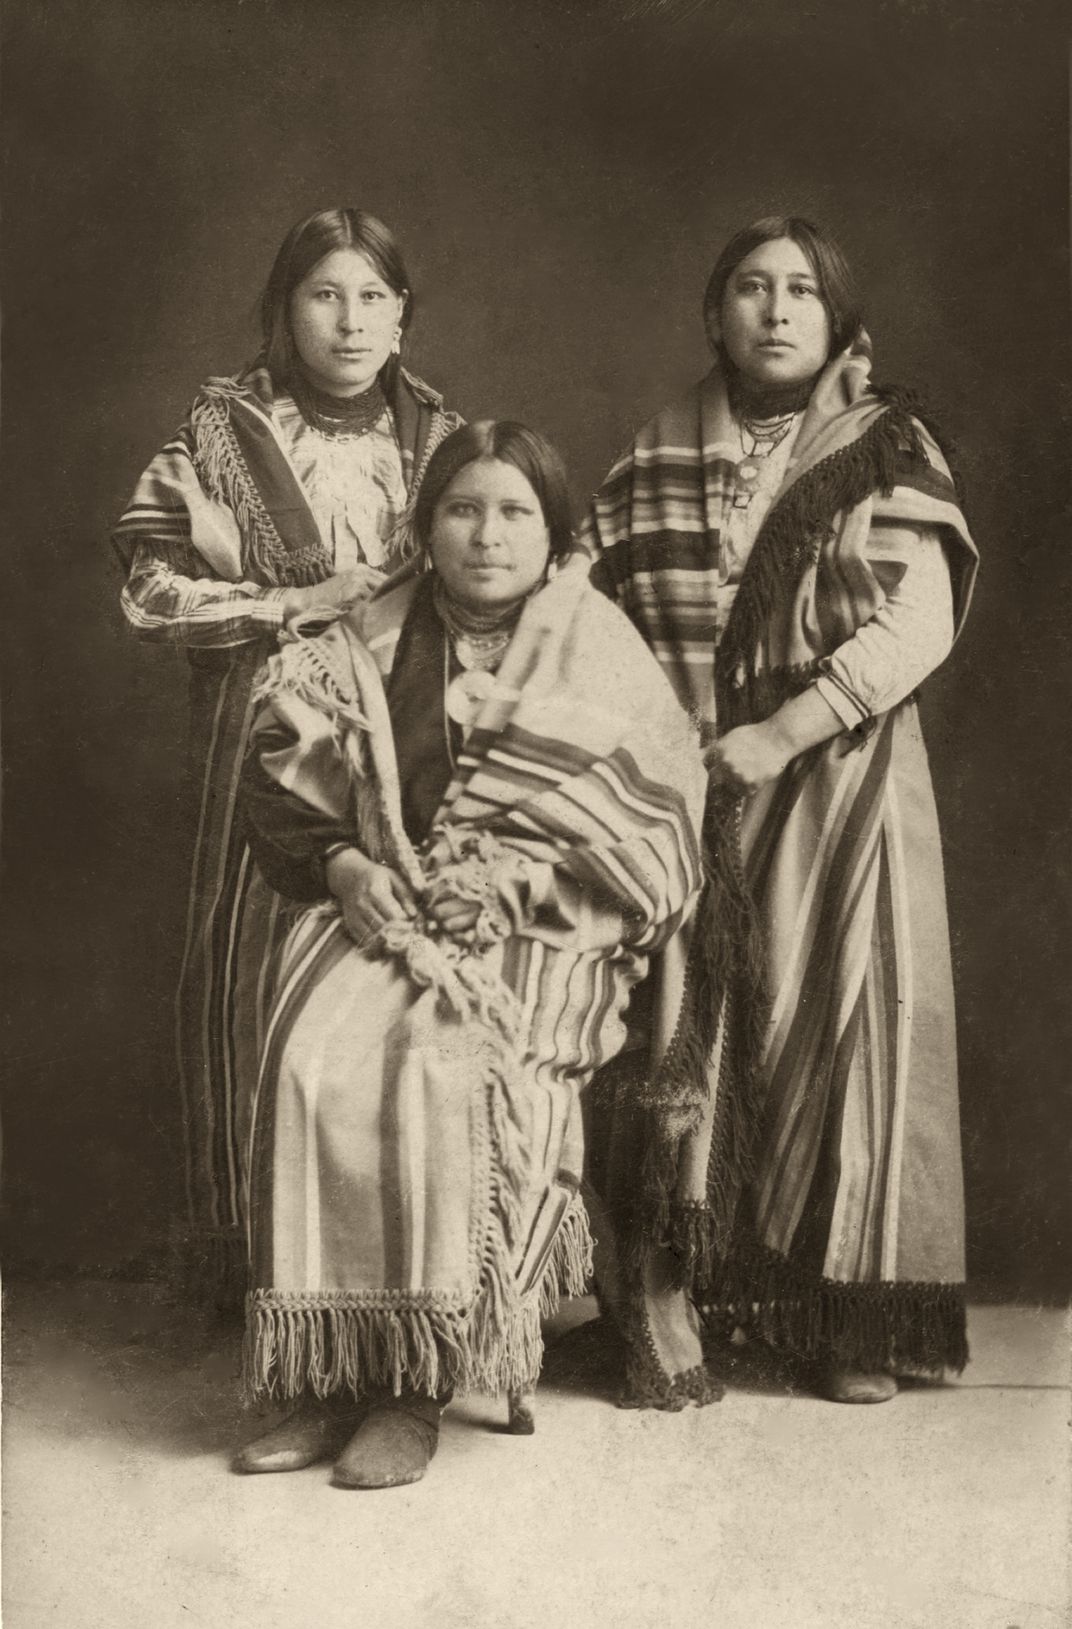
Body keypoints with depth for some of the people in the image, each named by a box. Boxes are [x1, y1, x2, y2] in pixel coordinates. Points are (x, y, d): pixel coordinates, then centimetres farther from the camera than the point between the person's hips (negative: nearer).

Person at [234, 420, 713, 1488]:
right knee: (310, 1060, -27)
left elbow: (652, 825, -1)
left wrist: (507, 881, -13)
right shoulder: (374, 641, 13)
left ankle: (419, 1381, -19)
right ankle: (329, 1371, -16)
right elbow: (287, 781, 13)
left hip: (536, 929, -3)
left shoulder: (598, 649, 5)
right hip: (384, 907, 3)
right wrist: (344, 862, -6)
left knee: (443, 1070, -32)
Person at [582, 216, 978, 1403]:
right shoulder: (658, 459, 9)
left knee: (845, 1025, -2)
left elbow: (921, 625, -9)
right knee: (692, 1034, -2)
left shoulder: (886, 450, 2)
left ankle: (853, 1321, 7)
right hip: (691, 802, 2)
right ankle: (684, 1294, 7)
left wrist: (776, 736, -15)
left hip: (843, 785, -1)